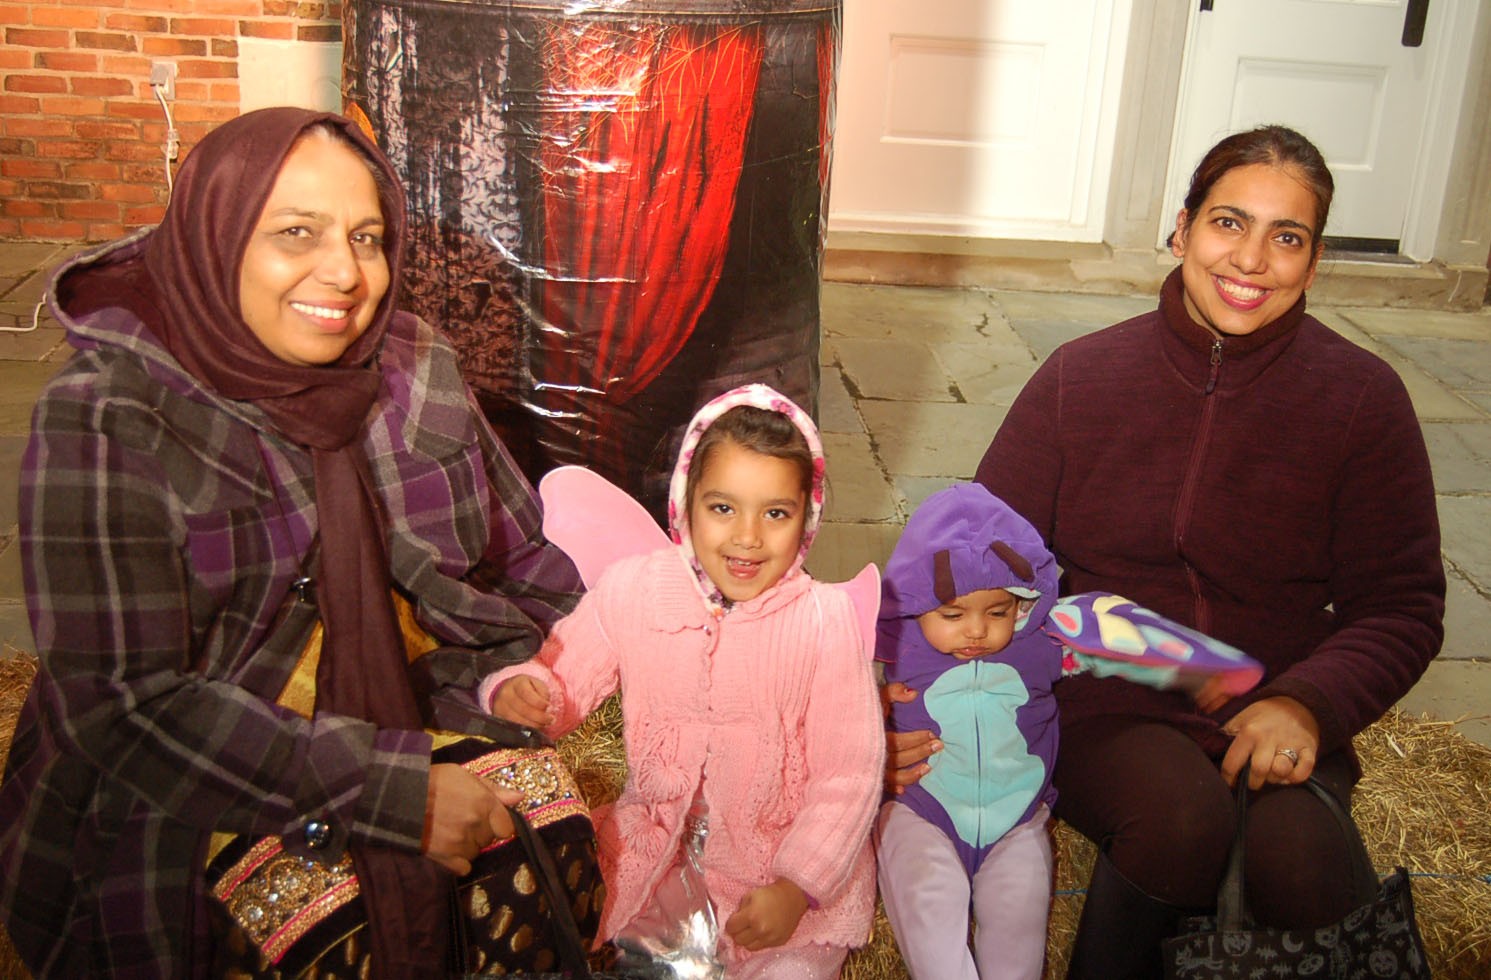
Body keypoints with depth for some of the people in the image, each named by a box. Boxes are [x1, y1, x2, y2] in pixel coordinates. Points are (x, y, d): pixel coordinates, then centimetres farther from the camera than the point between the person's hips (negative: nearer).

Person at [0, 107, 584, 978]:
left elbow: (525, 564, 9)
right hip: (174, 833, -4)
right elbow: (125, 703, -19)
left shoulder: (417, 370, -1)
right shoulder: (105, 419, -15)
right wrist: (393, 793, -23)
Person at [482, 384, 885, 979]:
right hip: (653, 854, 2)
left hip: (792, 862, -2)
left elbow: (848, 773, -12)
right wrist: (520, 691, -20)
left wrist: (795, 887, -18)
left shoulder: (824, 618, -14)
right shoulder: (629, 590, -8)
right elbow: (563, 682, 3)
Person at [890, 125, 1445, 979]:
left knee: (1298, 869, -29)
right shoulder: (1080, 379, 2)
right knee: (1182, 815, -32)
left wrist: (1308, 701, -16)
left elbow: (1402, 604, 3)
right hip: (1103, 707, 0)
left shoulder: (1364, 399, 1)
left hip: (1270, 722, 1)